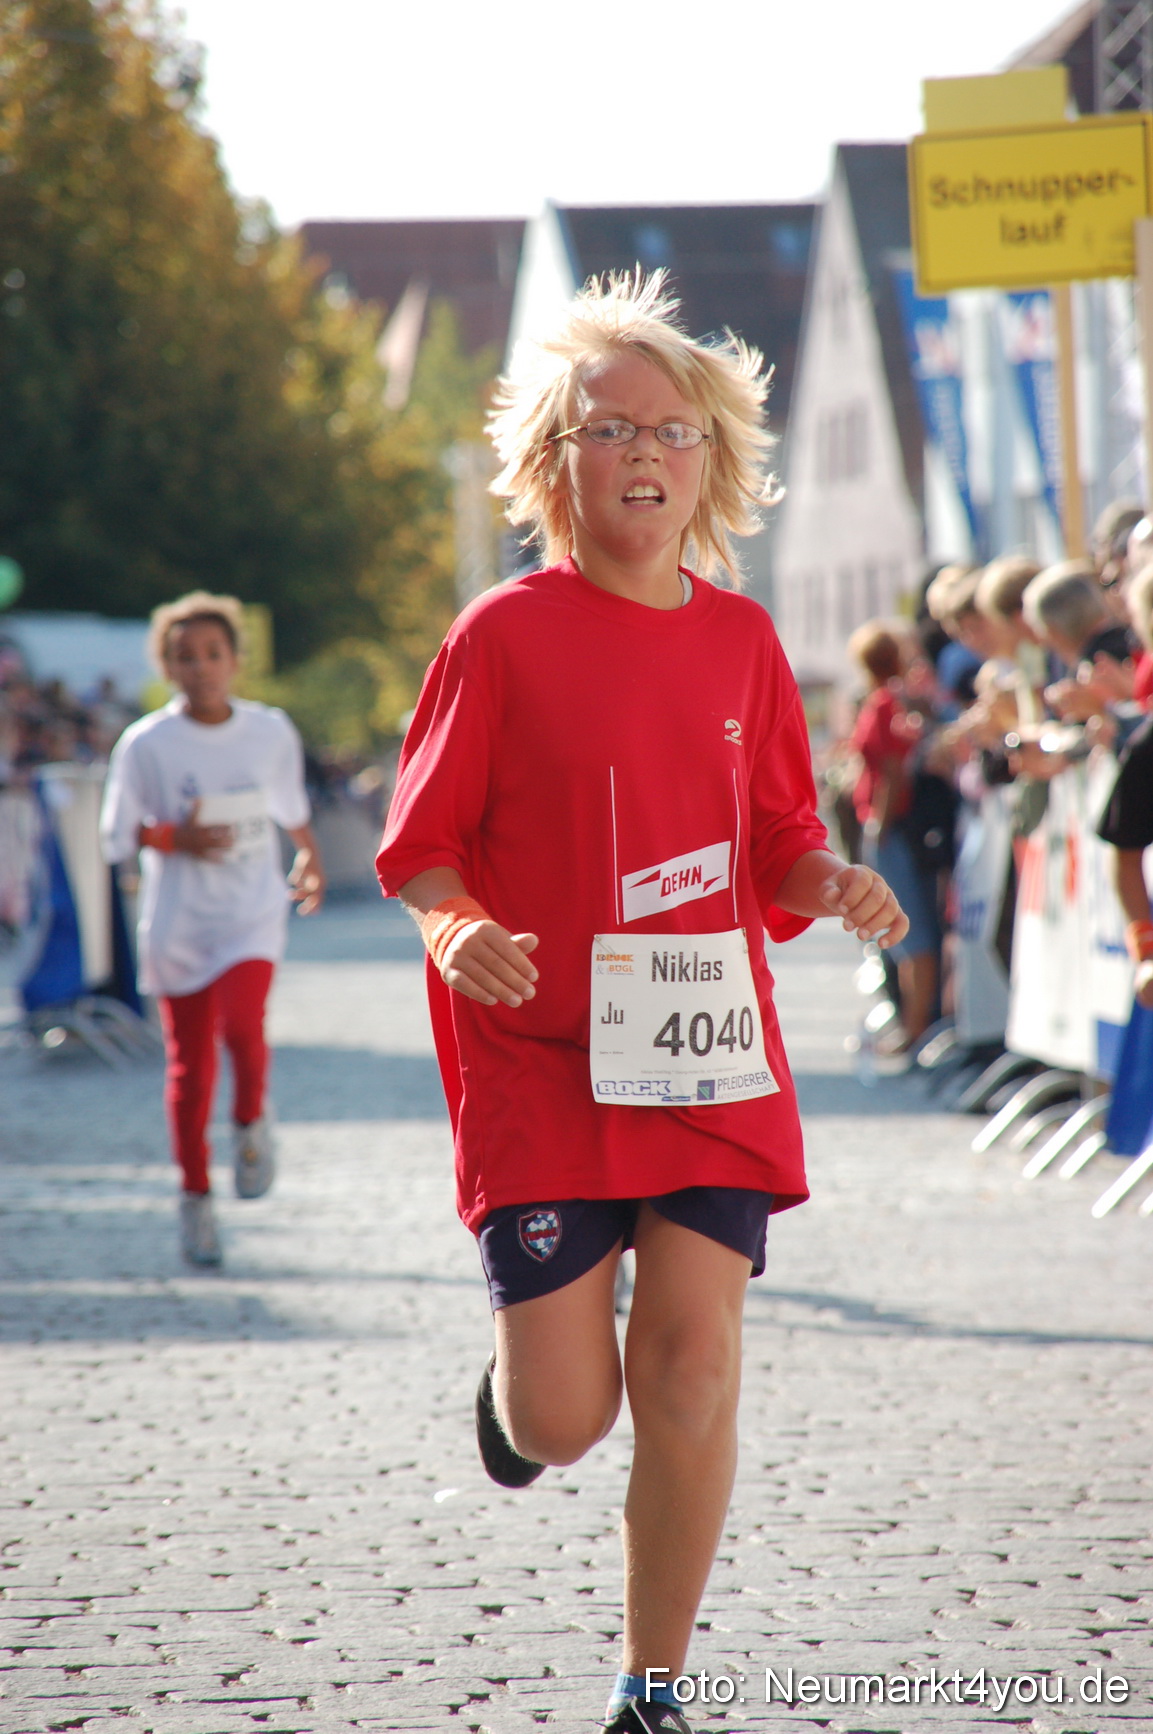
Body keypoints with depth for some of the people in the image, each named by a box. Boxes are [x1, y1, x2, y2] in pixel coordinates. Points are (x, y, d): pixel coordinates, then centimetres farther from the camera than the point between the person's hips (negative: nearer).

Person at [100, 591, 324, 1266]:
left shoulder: (272, 732, 1)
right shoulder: (145, 744, -6)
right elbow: (117, 835, -2)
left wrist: (311, 857, 32)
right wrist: (178, 838, -17)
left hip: (253, 912, 0)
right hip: (178, 924, 0)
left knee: (242, 1022, -24)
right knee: (190, 1064, 1)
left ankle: (252, 1120, 6)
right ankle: (196, 1197, 17)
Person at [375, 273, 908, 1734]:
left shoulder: (739, 639, 8)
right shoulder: (503, 636, -4)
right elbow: (419, 845, 0)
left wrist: (833, 887, -6)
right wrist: (460, 931, -20)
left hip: (709, 1056, 3)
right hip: (542, 1056, -3)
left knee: (691, 1370, -6)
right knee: (567, 1421, -6)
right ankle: (515, 1371, 34)